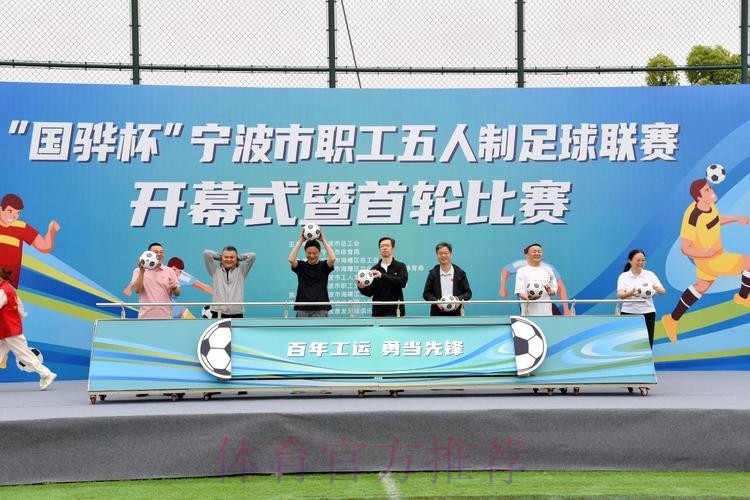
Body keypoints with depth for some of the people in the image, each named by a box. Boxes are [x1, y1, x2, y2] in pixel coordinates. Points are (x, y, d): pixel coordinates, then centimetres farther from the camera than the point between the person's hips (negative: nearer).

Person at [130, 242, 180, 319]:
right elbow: (137, 290, -9)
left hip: (165, 316, 2)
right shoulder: (138, 271, 4)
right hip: (146, 317, -2)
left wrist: (174, 288, -15)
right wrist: (142, 272, -19)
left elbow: (177, 293, 8)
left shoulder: (169, 271, 9)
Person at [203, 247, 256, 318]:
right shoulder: (215, 271, 8)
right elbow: (206, 253, 0)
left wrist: (238, 257, 12)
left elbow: (252, 256, 1)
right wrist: (219, 256, 12)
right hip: (218, 314, 0)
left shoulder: (241, 271, 9)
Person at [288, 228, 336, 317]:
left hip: (320, 310, -1)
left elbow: (332, 258, -17)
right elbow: (291, 259, -14)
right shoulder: (301, 266, 6)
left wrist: (323, 240, -9)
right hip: (302, 309, 1)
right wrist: (300, 241, -9)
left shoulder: (323, 266, 4)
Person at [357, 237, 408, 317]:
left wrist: (382, 276, -25)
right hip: (378, 312, 2)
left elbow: (402, 282, -16)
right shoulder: (374, 269, 9)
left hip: (396, 312, -2)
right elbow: (369, 292, 5)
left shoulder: (400, 266, 3)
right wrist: (362, 288, -18)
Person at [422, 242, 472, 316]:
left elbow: (468, 293, 7)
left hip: (456, 314, 0)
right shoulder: (433, 273, 6)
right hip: (437, 314, 0)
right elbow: (426, 293, 6)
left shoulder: (460, 273, 5)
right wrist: (436, 301, -12)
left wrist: (459, 299, -14)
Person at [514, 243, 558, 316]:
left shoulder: (547, 270, 14)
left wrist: (550, 291, -8)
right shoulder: (522, 271, 3)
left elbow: (554, 289, 16)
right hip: (530, 312, -4)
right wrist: (528, 297, -26)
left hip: (546, 311, 4)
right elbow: (519, 291, -4)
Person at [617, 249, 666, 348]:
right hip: (628, 313, -1)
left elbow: (663, 291, -3)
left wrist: (655, 289, -27)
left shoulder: (650, 275, 4)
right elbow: (620, 295, -14)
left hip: (647, 313, 1)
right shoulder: (623, 276, 0)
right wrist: (630, 293, -36)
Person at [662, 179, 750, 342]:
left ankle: (673, 319, 34)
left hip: (713, 253, 9)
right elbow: (685, 249, -27)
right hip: (710, 260, -9)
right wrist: (706, 253, -37)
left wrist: (737, 219, 6)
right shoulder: (692, 218, -34)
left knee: (702, 286, 24)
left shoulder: (709, 204, -9)